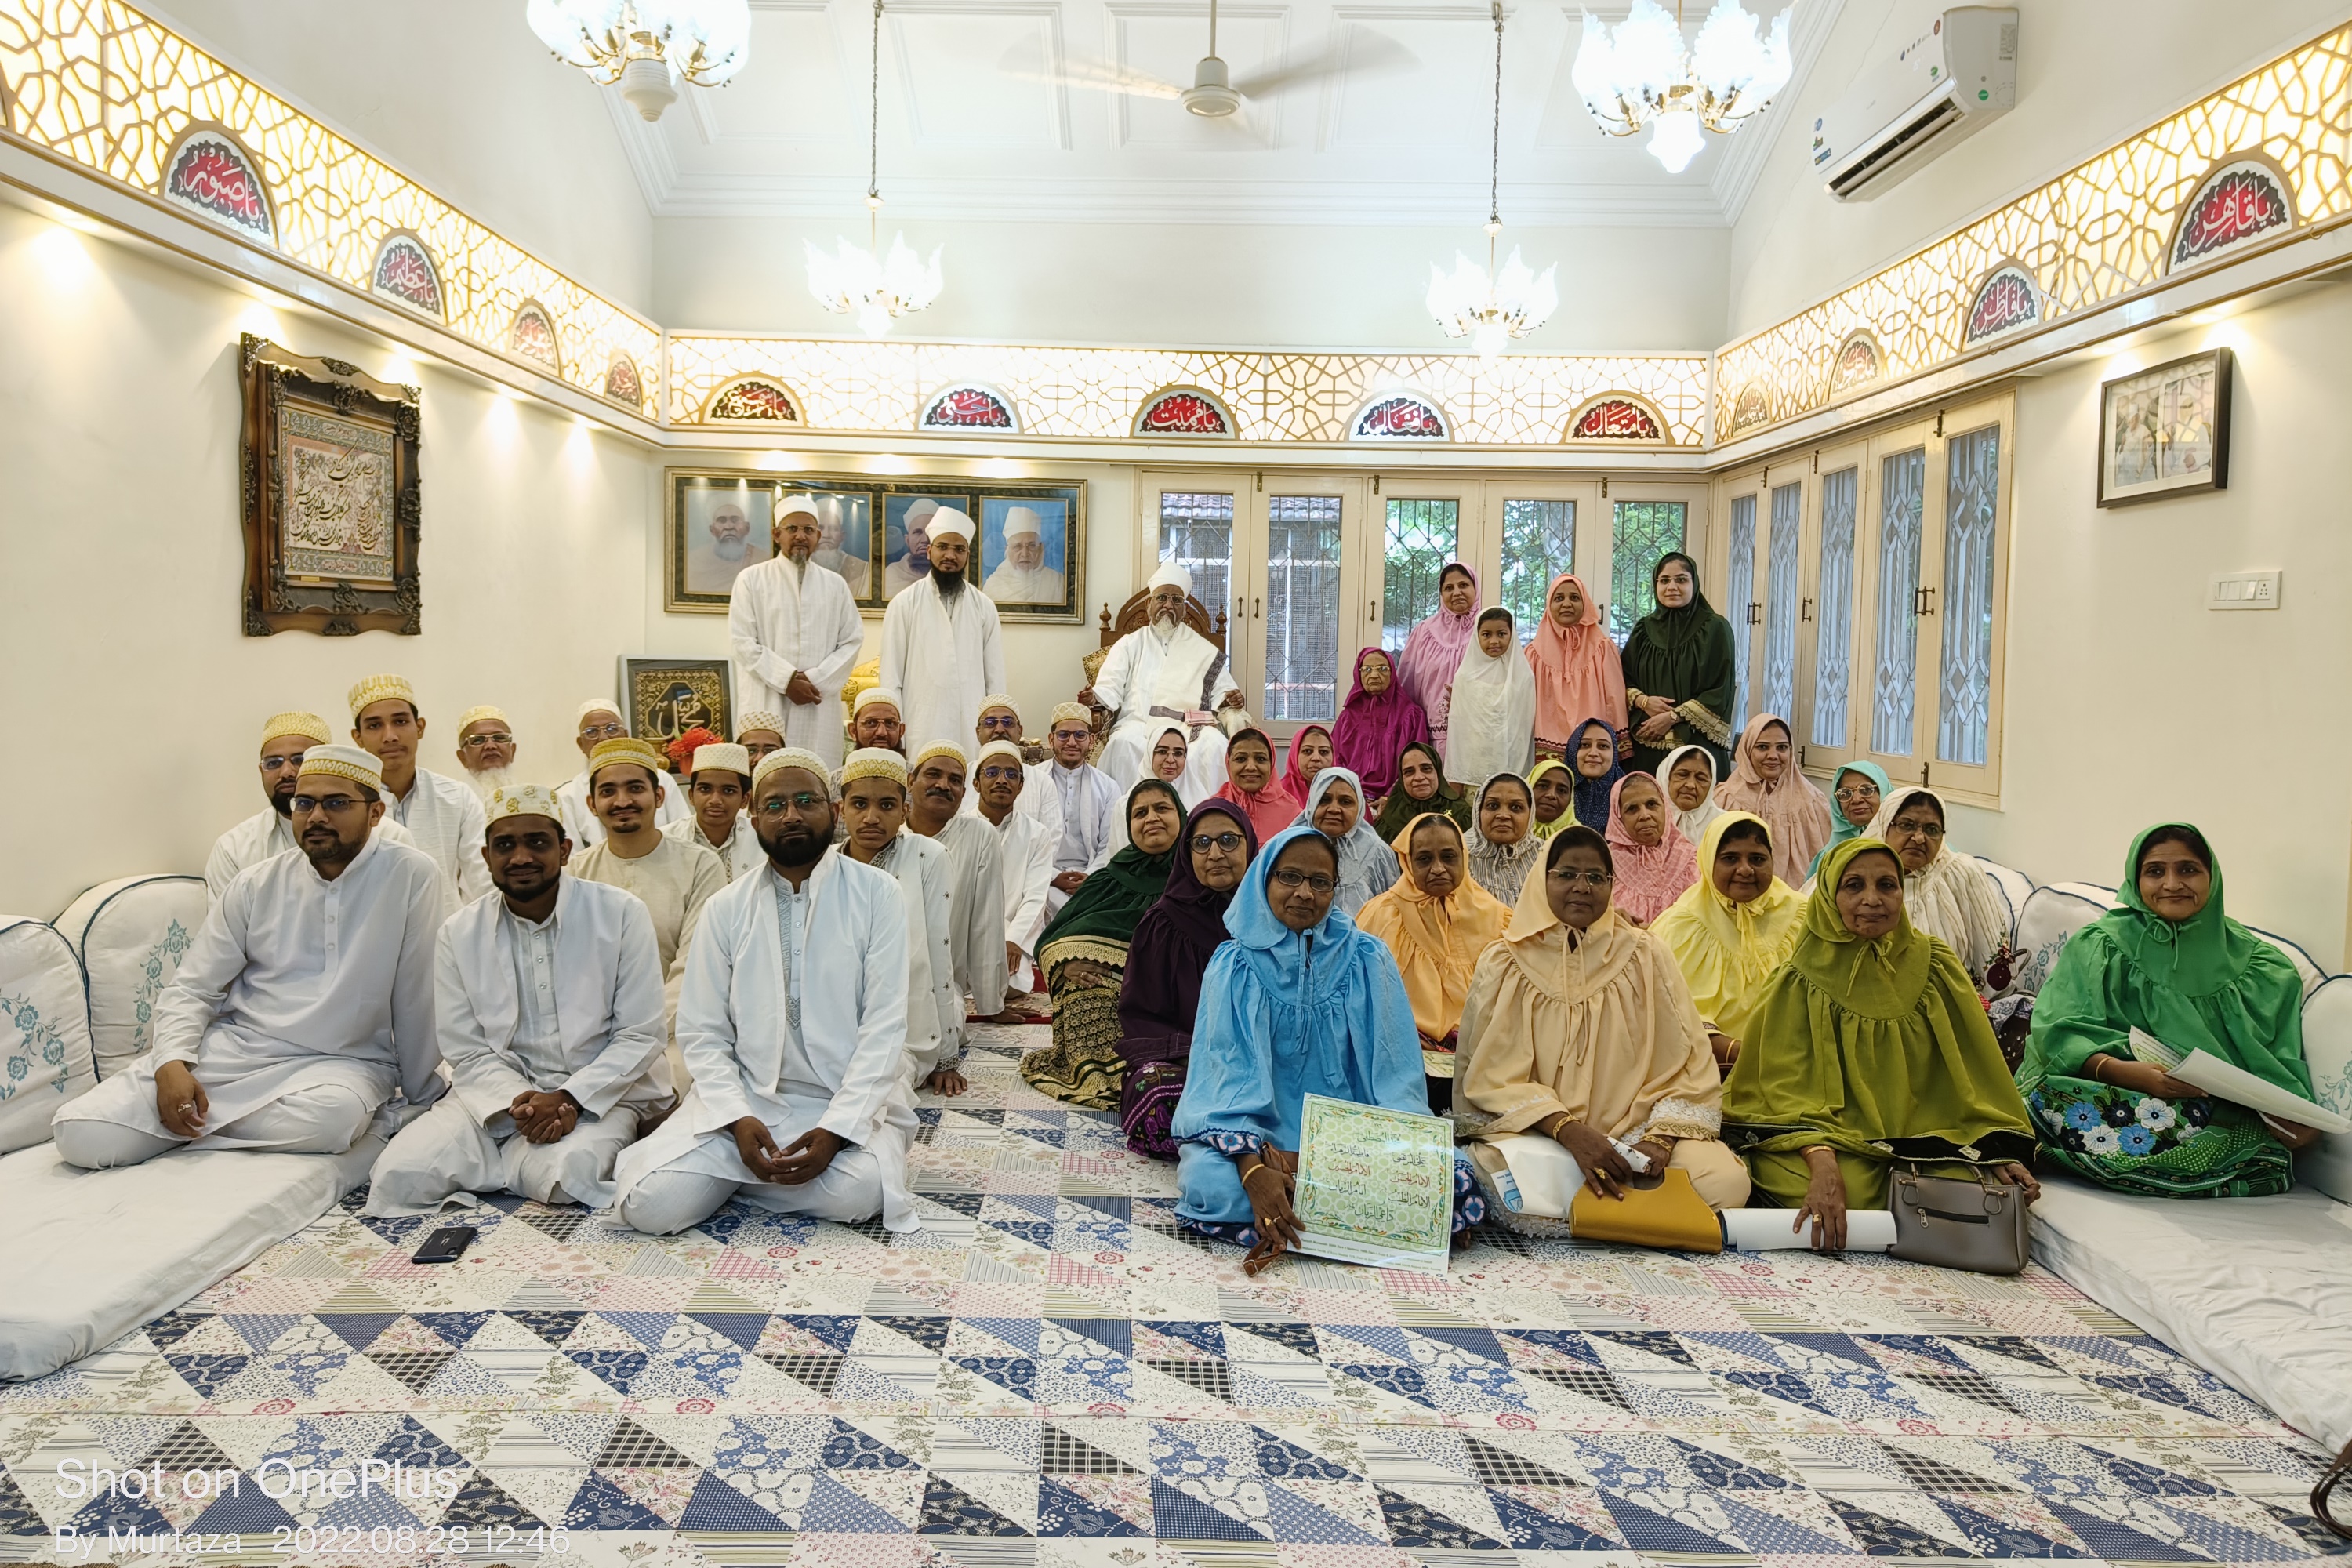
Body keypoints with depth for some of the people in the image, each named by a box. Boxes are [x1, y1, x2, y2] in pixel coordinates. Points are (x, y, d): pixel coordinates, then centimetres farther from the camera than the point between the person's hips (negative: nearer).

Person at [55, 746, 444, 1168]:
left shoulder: (412, 876, -7)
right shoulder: (257, 884, 6)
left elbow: (418, 999, -5)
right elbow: (192, 990, 8)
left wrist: (419, 1099, 0)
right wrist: (172, 1062, -11)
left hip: (339, 1065, -2)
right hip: (229, 1049, 2)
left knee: (329, 1118, -39)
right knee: (82, 1134, -18)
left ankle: (200, 1125, -7)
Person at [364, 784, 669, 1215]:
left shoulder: (622, 915, -4)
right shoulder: (458, 933, 4)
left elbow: (640, 1036, -5)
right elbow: (466, 1053, 2)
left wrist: (570, 1098, -19)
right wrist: (518, 1101, -18)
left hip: (597, 1094, -1)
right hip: (496, 1094, 2)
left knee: (566, 1171, -33)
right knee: (399, 1175, -23)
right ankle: (521, 1158, 2)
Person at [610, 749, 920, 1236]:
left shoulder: (876, 894, -1)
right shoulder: (727, 908, 7)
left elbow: (885, 1026, -7)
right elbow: (702, 1032, 4)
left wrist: (835, 1129, -18)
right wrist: (738, 1120, -14)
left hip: (849, 1100, 0)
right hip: (745, 1098, 1)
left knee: (856, 1194, -30)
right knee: (652, 1204, -21)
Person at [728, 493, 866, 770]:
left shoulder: (835, 585, 13)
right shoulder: (751, 579, 5)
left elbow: (852, 640, 7)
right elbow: (741, 641, -2)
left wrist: (816, 680, -7)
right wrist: (786, 680, -11)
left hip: (819, 707, 2)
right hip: (766, 705, -2)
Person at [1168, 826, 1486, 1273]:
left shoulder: (1366, 959, 5)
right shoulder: (1235, 964, 1)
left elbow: (1392, 1070, 1)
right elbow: (1227, 1073, -10)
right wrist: (1254, 1170, -27)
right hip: (1260, 1132, -2)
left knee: (1455, 1179, -25)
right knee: (1210, 1181, -35)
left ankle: (1286, 1230, -18)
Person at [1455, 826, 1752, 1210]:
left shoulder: (1645, 955, 7)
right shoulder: (1503, 965, 3)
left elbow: (1687, 1066, 2)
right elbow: (1495, 1075, -5)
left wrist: (1659, 1139, -15)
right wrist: (1570, 1132, -21)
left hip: (1636, 1129, 2)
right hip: (1538, 1132, -1)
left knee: (1727, 1181, -26)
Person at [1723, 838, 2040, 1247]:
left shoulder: (1935, 969, 4)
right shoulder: (1803, 982, -5)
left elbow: (1977, 1074, 7)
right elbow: (1789, 1083, -13)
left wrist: (2002, 1152, -9)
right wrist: (1823, 1163, -31)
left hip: (1926, 1133, 3)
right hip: (1834, 1136, -3)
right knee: (1850, 1196, -33)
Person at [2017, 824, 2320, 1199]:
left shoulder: (2258, 964, 13)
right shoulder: (2100, 945, 6)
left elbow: (2282, 1060, 7)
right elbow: (2058, 1032, -6)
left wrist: (2295, 1113, -16)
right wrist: (2124, 1071, -26)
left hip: (2227, 1119, 2)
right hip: (2115, 1095, -2)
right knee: (2049, 1095, -35)